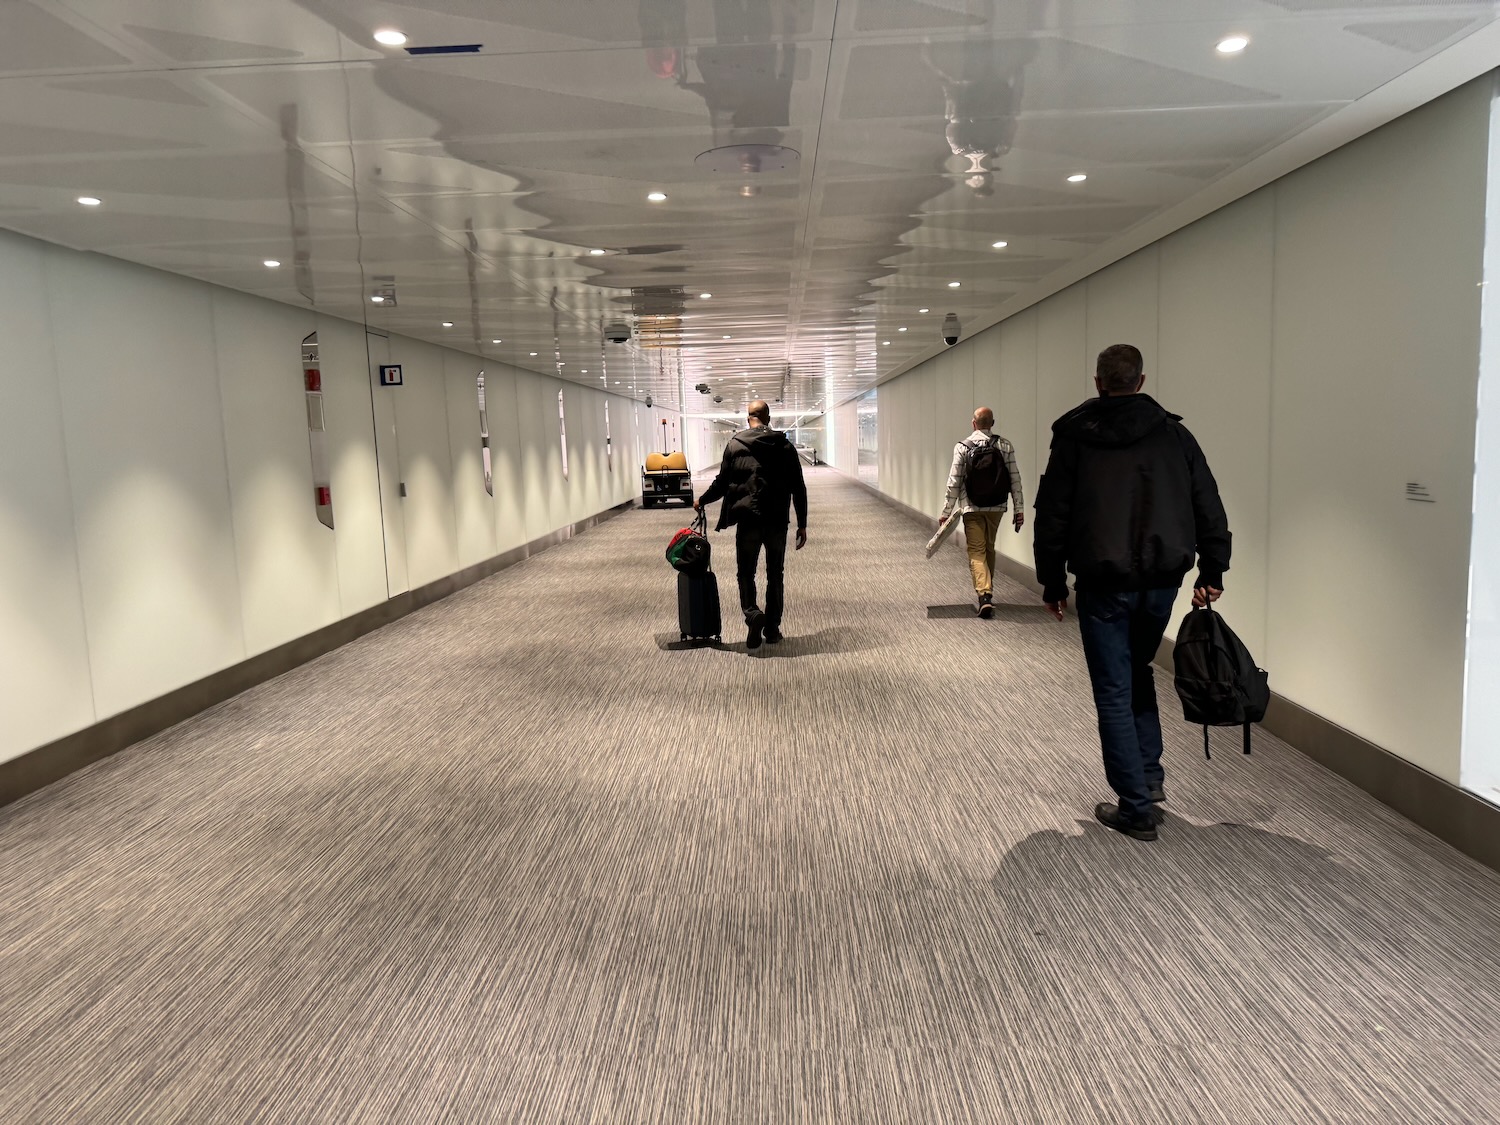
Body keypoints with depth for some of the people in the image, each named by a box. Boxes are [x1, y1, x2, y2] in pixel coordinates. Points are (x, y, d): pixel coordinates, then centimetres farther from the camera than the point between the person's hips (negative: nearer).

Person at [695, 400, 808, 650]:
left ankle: (753, 613, -16)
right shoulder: (785, 446, 4)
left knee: (746, 573, 10)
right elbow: (798, 489, 2)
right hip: (778, 521, 1)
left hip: (747, 519, -1)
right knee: (775, 574, 15)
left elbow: (722, 482, 3)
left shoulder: (735, 445, 1)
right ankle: (772, 628, 18)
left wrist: (701, 501, 21)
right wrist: (802, 525, 7)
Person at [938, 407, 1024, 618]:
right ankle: (987, 591, 32)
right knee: (989, 549, 19)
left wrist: (946, 511, -3)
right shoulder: (1005, 446, -1)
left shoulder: (963, 447, -8)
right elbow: (1015, 479, -2)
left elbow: (954, 482, -8)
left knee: (977, 552, -1)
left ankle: (984, 595, -18)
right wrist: (1019, 509, 4)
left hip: (972, 507, -3)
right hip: (996, 507, 3)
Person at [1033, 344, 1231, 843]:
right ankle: (1150, 776, 25)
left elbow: (1051, 516, -2)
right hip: (1162, 582, 4)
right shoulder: (1173, 433, 6)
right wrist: (1211, 572, 11)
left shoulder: (1074, 437, -2)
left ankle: (1137, 809, 6)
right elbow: (1210, 508, 5)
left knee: (1114, 694, 4)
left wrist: (1053, 583, 6)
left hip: (1103, 585, -4)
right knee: (1138, 672, 26)